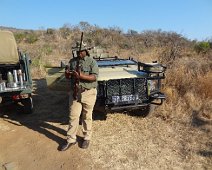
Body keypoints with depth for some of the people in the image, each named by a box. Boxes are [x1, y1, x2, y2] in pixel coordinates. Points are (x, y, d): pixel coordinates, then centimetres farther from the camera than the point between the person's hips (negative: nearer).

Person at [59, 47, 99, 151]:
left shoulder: (92, 62, -4)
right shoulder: (72, 61, 10)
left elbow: (94, 77, -15)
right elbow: (68, 77, 11)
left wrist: (81, 76, -28)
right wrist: (67, 74, -13)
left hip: (88, 93, -3)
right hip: (75, 92, 3)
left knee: (87, 117, 9)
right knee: (73, 116, 5)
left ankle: (87, 138, 25)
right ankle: (71, 140, 17)